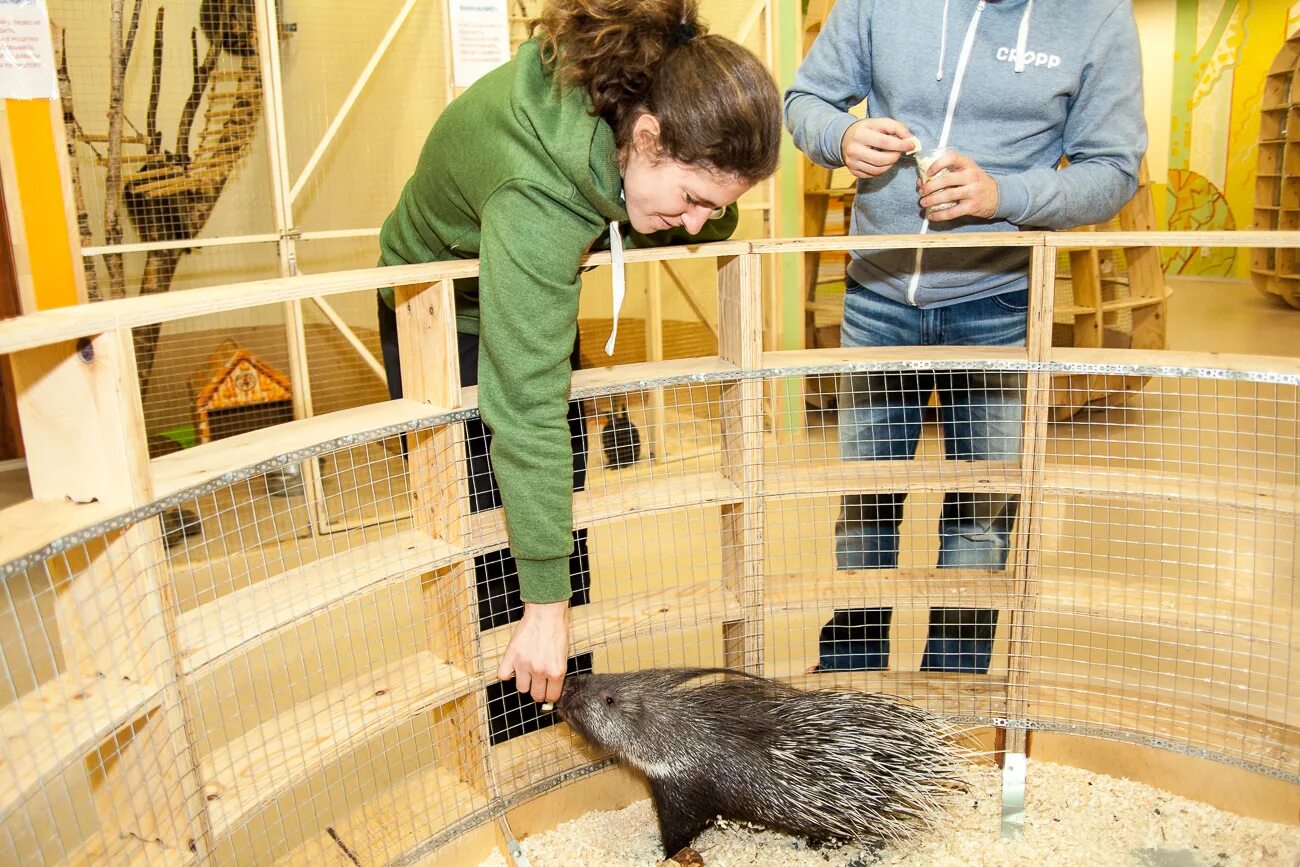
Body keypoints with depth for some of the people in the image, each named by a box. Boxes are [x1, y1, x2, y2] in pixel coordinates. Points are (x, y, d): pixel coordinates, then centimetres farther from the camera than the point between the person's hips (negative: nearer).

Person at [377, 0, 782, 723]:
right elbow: (527, 410, -42)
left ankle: (568, 685, 23)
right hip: (446, 318, -6)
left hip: (533, 300, 7)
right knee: (490, 537, -6)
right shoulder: (536, 200, -44)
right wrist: (545, 605, -37)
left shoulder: (639, 82, -23)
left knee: (564, 503, 7)